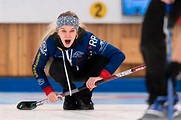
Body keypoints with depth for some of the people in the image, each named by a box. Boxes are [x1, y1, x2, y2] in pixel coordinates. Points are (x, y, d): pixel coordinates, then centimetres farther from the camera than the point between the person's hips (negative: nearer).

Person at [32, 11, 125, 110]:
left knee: (104, 58, -28)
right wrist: (49, 91, -23)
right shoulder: (50, 43, -29)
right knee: (56, 67, -33)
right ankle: (70, 95, -2)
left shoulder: (87, 39, -34)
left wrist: (101, 76, -44)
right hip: (65, 74, 0)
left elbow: (119, 55, -35)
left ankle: (84, 96, -8)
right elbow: (37, 68, -12)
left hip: (85, 73, 0)